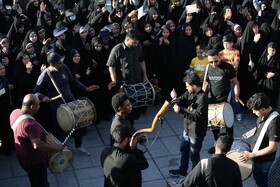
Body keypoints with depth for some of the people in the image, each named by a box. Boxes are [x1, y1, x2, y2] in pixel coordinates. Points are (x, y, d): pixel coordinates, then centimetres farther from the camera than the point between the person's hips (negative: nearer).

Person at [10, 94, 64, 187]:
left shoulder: (15, 112, -10)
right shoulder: (30, 124, -38)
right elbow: (37, 145, -45)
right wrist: (56, 148, -33)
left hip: (23, 156, 8)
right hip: (34, 161, -8)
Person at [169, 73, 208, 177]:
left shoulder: (202, 98, -28)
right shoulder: (189, 93, -3)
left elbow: (197, 116, -31)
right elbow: (181, 102, 2)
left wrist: (180, 110, -33)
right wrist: (175, 98, -21)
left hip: (196, 132, -8)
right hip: (187, 129, 8)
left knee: (194, 154, 10)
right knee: (184, 149, 24)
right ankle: (182, 170, 45)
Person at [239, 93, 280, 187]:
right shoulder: (263, 115, -7)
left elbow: (272, 147, -27)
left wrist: (251, 155, -23)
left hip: (264, 161, -8)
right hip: (257, 158, 8)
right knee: (257, 179, 26)